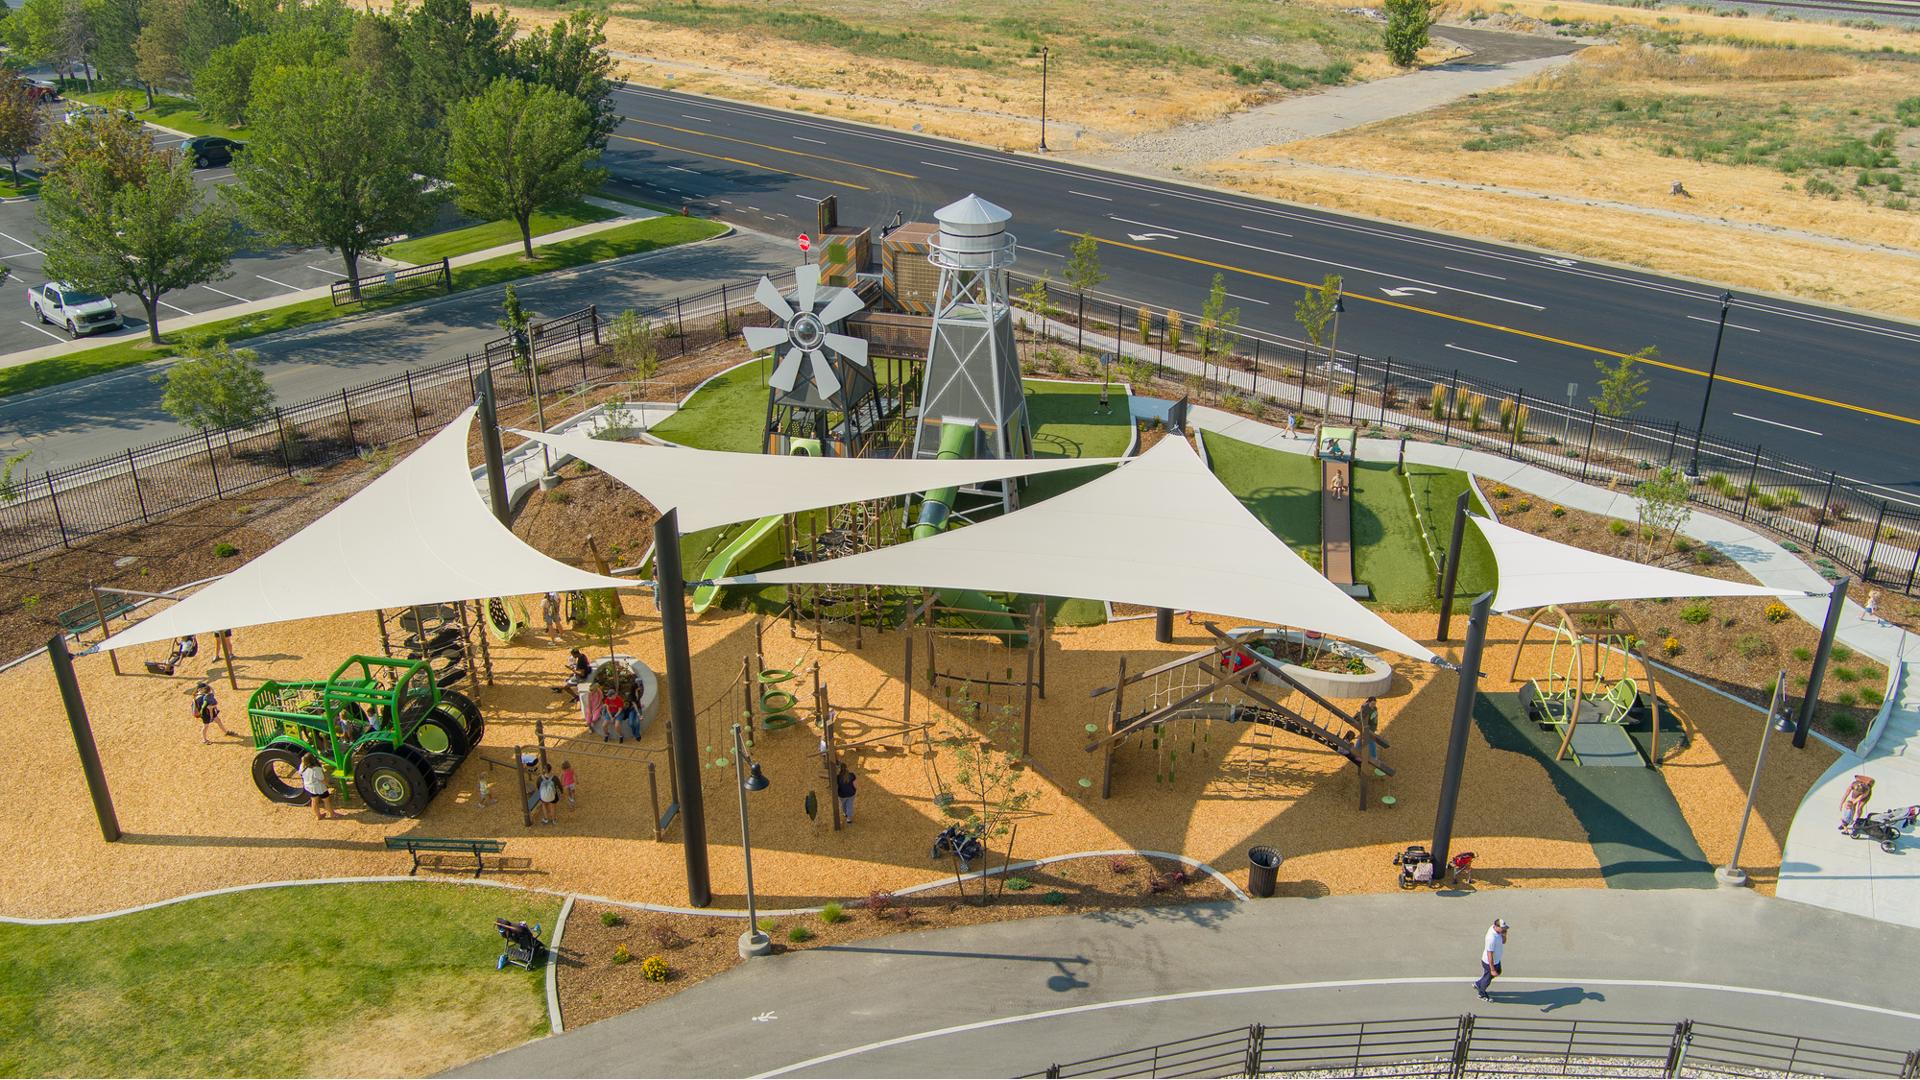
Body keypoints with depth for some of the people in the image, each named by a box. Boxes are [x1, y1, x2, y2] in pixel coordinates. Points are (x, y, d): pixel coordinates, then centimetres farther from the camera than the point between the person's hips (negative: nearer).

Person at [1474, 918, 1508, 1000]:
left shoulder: (1496, 929, -12)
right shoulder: (1491, 938, -38)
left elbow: (1503, 942, 2)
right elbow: (1489, 955, -31)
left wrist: (1504, 935, -21)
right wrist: (1492, 969, -25)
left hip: (1496, 959, 9)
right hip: (1489, 962, -9)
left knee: (1498, 972, 31)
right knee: (1488, 978, 16)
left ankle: (1478, 984, 49)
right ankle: (1482, 994, 45)